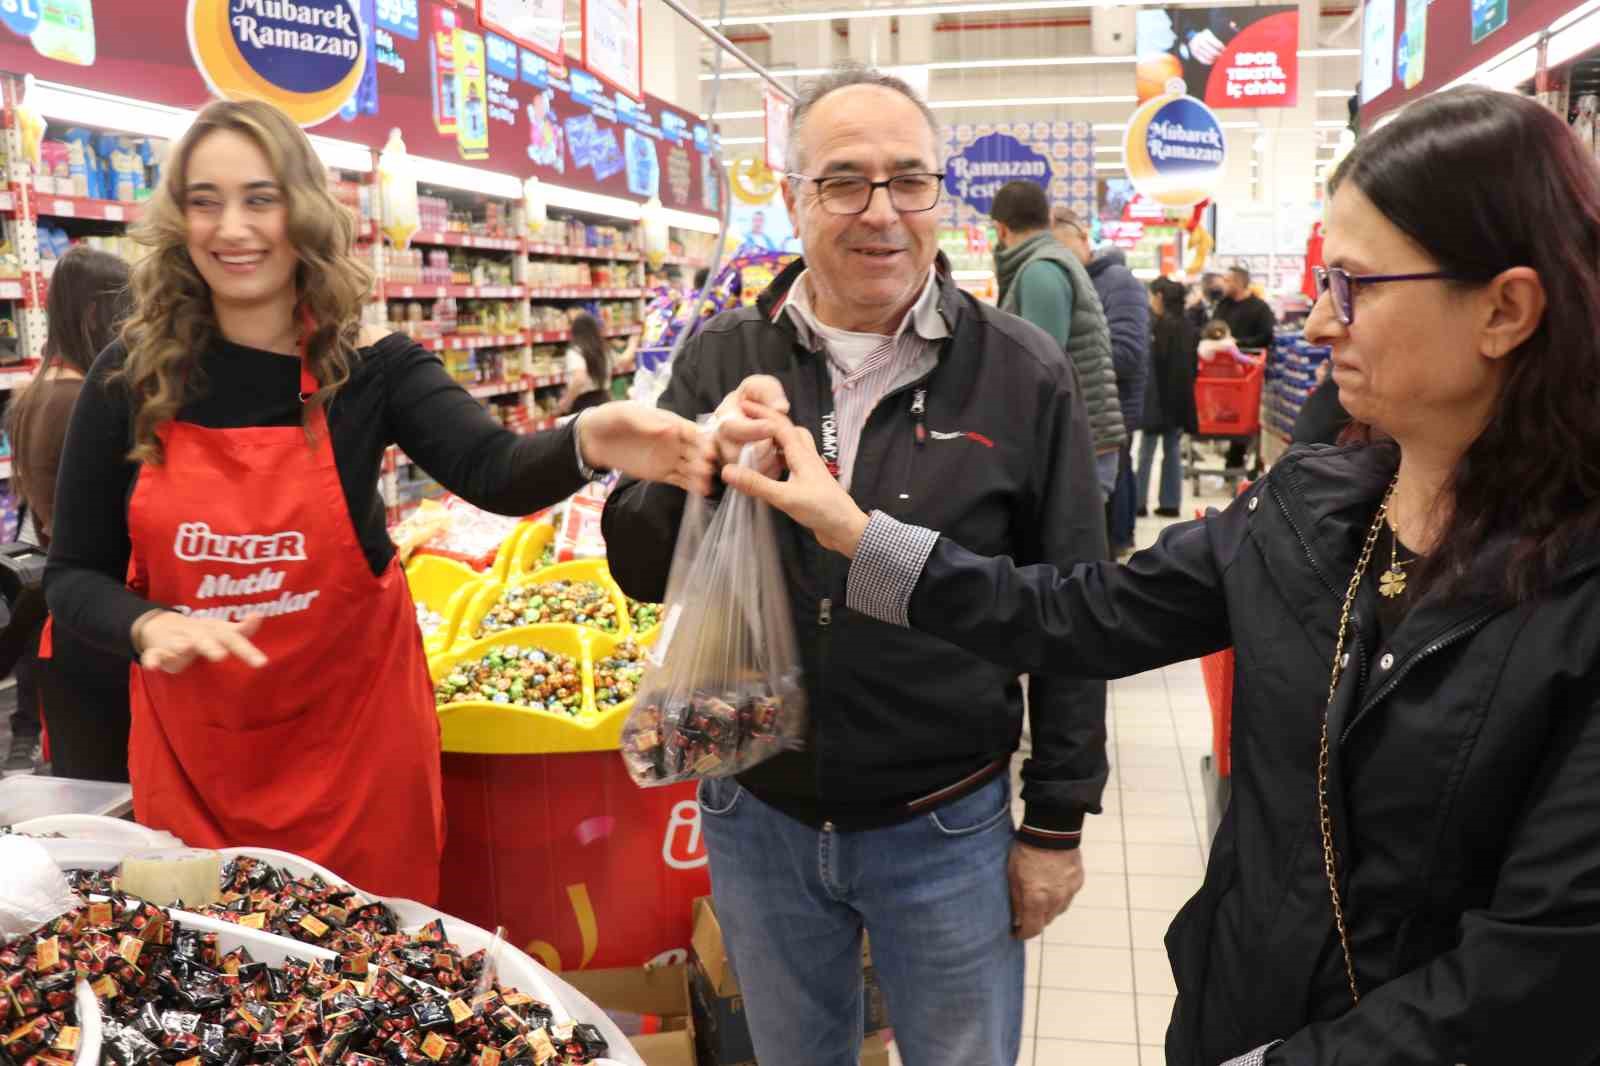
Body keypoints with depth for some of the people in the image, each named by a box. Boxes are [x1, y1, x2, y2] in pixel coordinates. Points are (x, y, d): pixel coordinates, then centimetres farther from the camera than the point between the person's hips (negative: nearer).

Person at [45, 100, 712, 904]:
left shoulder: (370, 366, -10)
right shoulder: (130, 376, -6)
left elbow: (495, 470, -27)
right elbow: (71, 575, -1)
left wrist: (582, 443, -49)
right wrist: (148, 625, -22)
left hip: (353, 736, -1)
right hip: (190, 749, 1)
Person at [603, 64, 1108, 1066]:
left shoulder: (1024, 375, -10)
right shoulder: (722, 360, -3)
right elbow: (639, 569, -3)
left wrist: (1057, 822, 0)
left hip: (948, 830, -2)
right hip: (756, 814, 3)